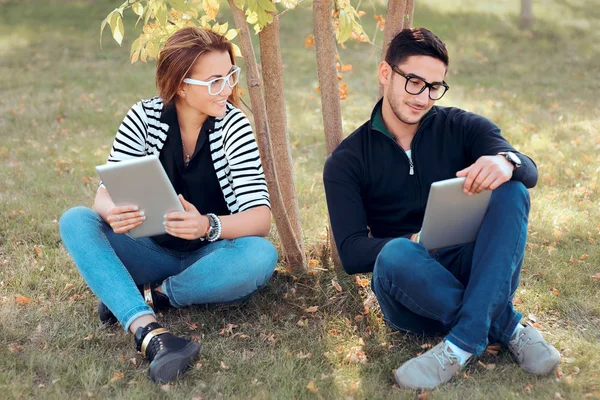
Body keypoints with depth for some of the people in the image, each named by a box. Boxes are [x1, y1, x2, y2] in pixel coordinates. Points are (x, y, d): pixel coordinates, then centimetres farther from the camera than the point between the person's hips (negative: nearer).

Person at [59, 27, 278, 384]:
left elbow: (260, 217, -19)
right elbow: (106, 193, -10)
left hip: (210, 259, -2)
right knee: (76, 221, -21)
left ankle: (149, 296, -19)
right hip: (154, 254, 2)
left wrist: (207, 226, -40)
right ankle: (149, 331, -40)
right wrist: (113, 213, -35)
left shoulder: (233, 124, -13)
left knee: (262, 255, -33)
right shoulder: (144, 117, -7)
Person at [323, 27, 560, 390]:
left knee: (511, 191, -24)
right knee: (394, 256, -35)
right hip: (412, 290, -1)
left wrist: (506, 162, -36)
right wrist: (417, 242, -25)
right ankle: (507, 327, -16)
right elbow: (352, 253, -8)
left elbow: (529, 172, -12)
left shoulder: (462, 127, 5)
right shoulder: (347, 162, 2)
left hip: (474, 274, 1)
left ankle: (464, 341, -30)